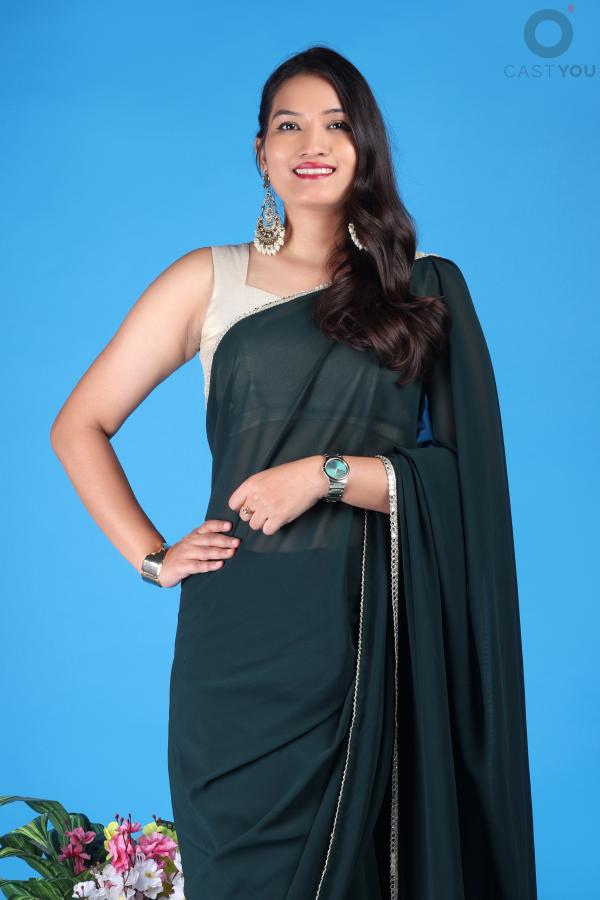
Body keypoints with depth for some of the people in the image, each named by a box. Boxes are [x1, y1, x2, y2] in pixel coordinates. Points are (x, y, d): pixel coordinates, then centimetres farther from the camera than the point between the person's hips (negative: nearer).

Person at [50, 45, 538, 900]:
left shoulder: (424, 291, 10)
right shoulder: (210, 280, 7)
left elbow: (462, 477, 1)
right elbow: (79, 425, 7)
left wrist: (328, 472, -13)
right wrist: (152, 556, -3)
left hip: (379, 635, 1)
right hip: (245, 632, -1)